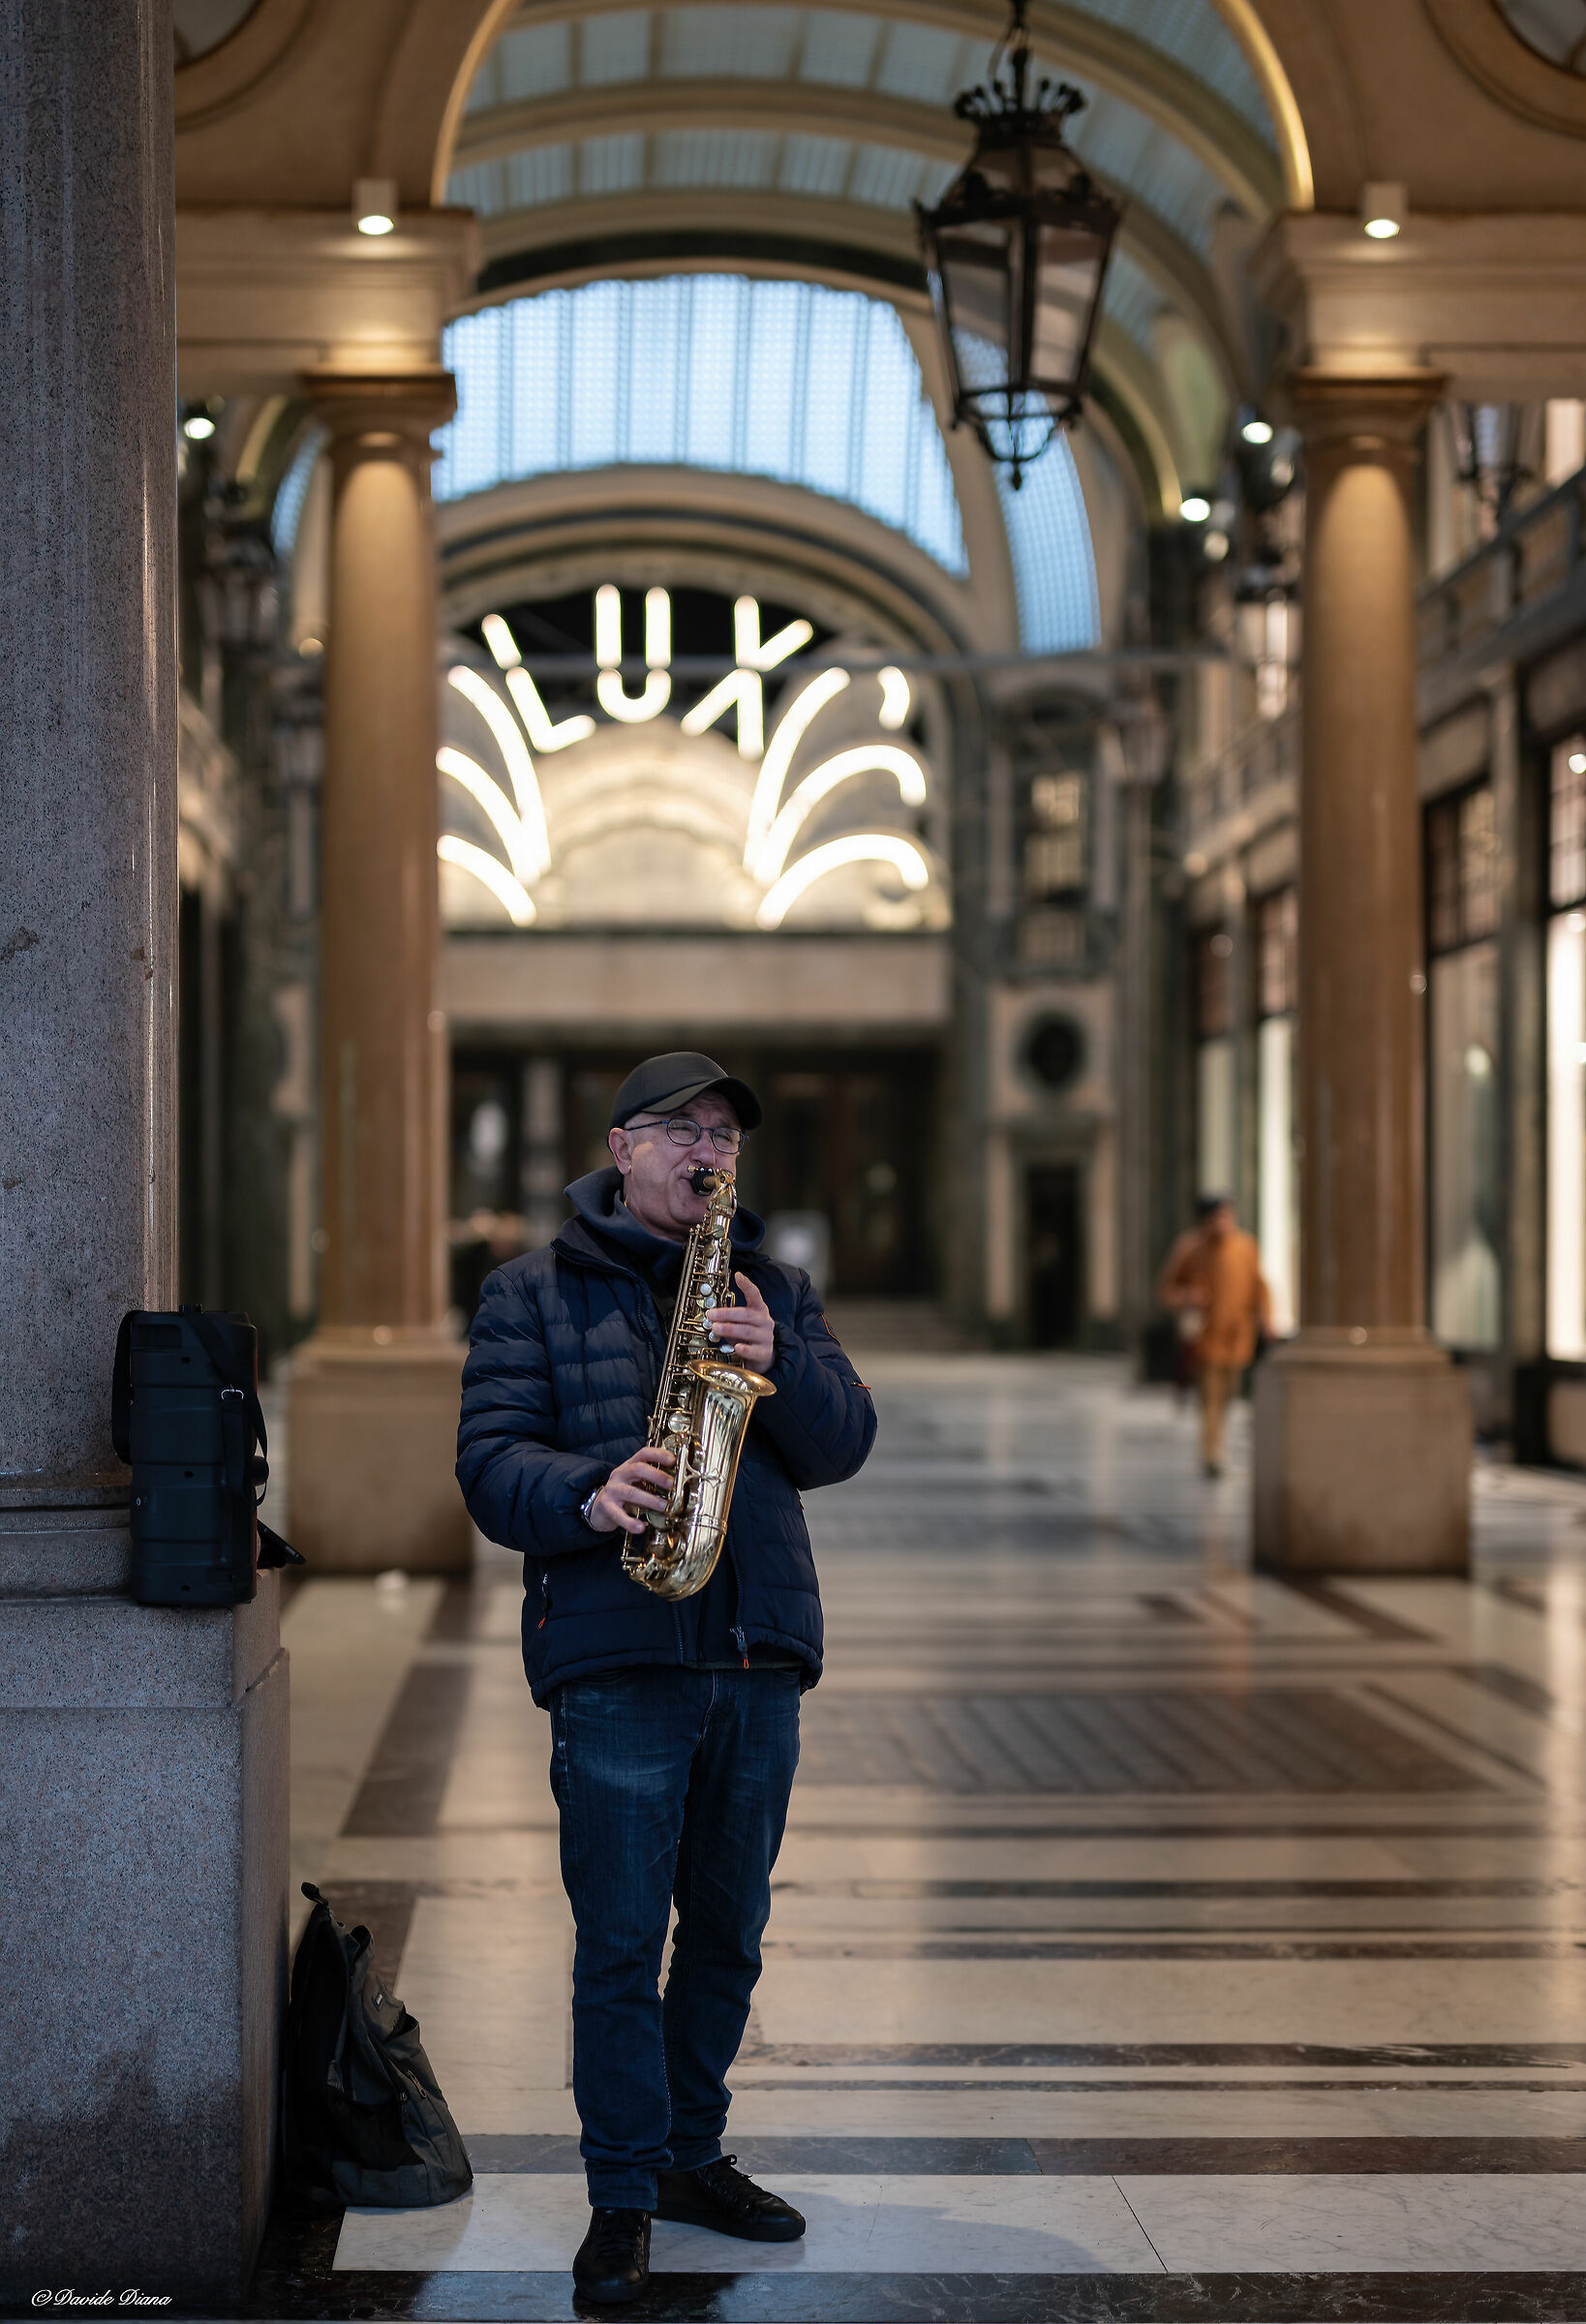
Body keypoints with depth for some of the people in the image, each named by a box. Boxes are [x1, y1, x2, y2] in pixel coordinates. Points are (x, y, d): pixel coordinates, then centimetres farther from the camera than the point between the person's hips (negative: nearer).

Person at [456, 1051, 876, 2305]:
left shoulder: (773, 1287, 15)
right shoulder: (536, 1292, 3)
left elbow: (843, 1442, 5)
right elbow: (493, 1463, -5)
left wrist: (777, 1360, -14)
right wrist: (592, 1495, -25)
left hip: (758, 1658, 4)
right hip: (617, 1656, -4)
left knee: (728, 1931, 13)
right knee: (620, 1942, -4)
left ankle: (694, 2154, 28)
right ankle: (623, 2200, 6)